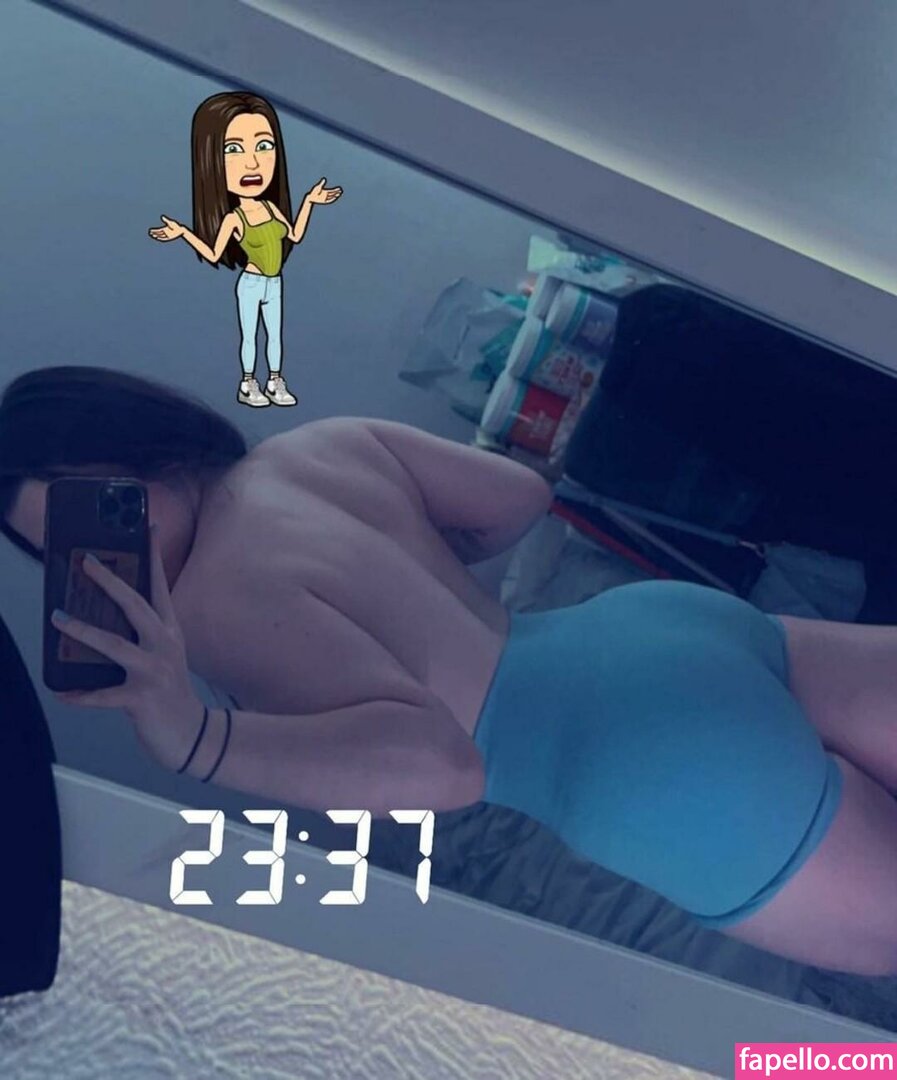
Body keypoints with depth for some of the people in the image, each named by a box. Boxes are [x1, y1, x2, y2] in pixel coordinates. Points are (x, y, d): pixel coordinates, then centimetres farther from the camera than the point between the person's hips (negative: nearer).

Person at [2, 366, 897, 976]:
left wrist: (198, 740, -29)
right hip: (665, 617, 8)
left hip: (660, 762, -7)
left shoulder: (219, 600, -13)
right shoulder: (332, 440, 9)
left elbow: (438, 760, -24)